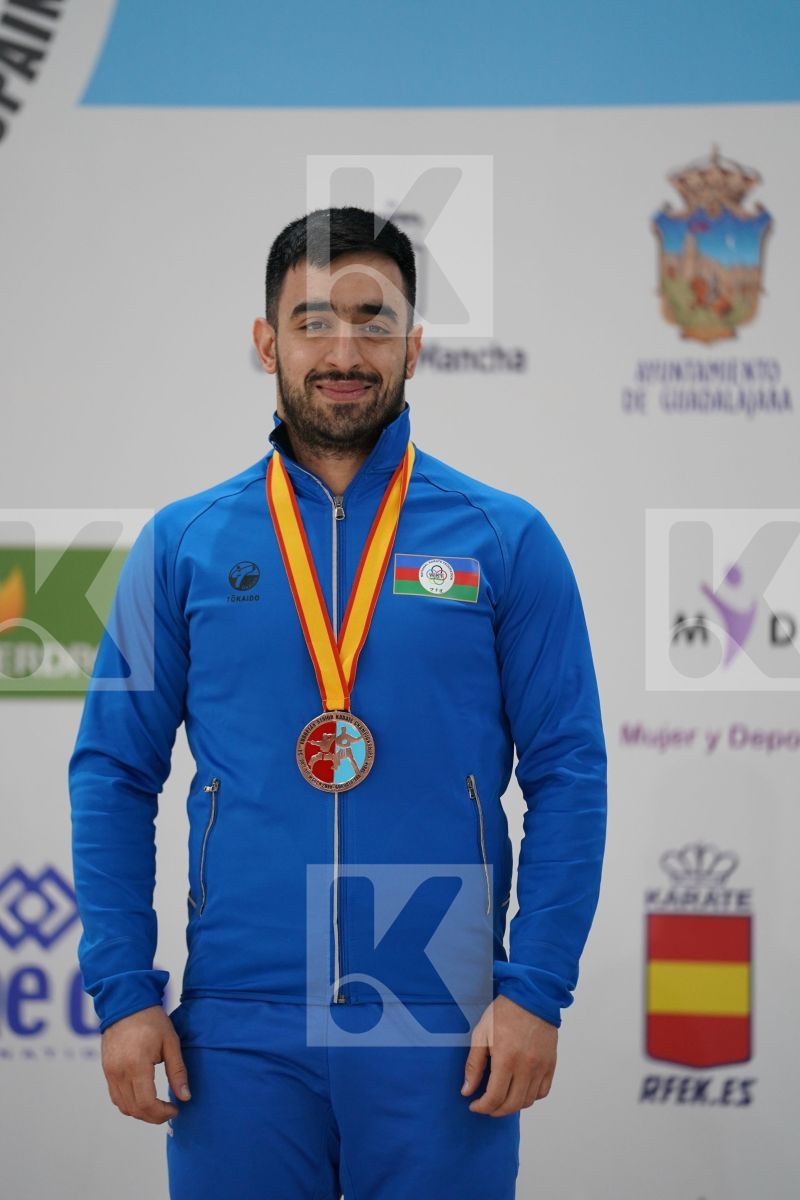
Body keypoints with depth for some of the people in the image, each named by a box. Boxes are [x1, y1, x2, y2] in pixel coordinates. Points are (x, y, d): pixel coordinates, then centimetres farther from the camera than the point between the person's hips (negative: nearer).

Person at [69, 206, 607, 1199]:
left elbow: (568, 775, 0)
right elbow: (113, 775, 6)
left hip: (443, 1035, -1)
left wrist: (535, 991, -8)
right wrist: (122, 991, -3)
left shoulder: (506, 541, 3)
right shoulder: (183, 546, 6)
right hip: (237, 1032, 1)